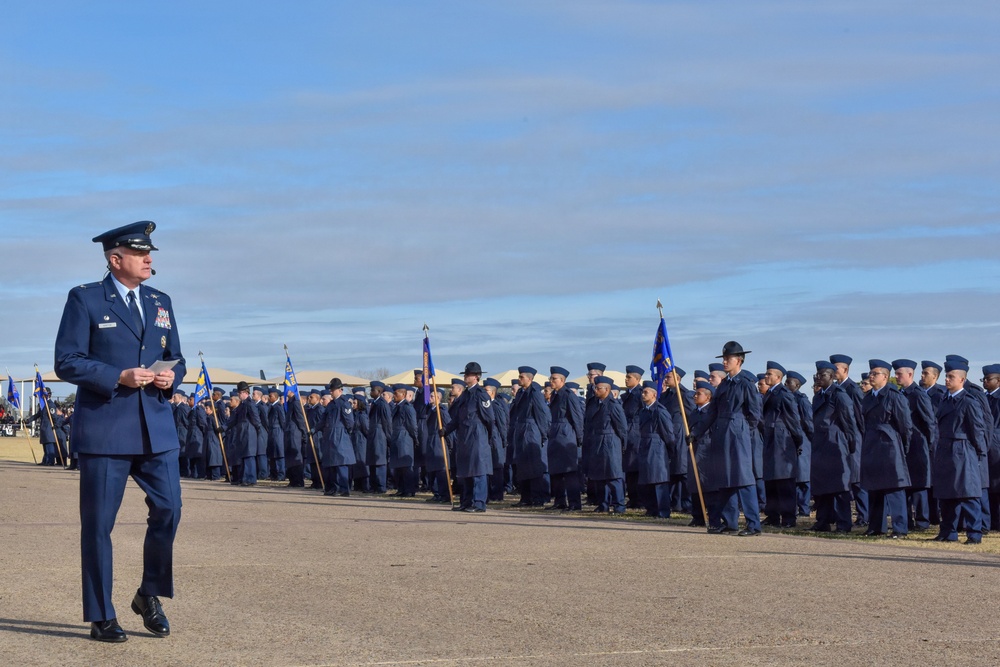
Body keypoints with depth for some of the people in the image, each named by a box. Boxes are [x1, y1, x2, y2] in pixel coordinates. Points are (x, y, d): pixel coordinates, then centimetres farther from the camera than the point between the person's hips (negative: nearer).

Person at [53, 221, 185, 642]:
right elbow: (67, 362, -7)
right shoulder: (85, 299, -2)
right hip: (105, 429, -5)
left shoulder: (161, 303, 14)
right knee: (98, 524, 1)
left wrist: (171, 377, -4)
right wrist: (119, 378, -18)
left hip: (156, 429, 5)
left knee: (168, 509, -1)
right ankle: (101, 618, 11)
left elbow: (175, 358, 20)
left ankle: (149, 595, 21)